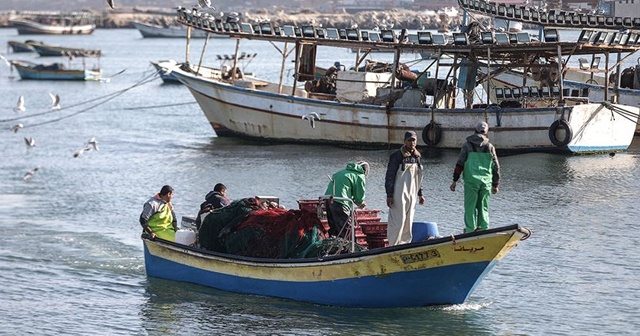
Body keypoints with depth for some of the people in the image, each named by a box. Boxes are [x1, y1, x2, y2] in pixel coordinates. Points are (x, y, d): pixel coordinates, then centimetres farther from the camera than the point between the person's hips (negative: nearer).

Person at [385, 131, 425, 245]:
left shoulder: (417, 157, 13)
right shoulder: (397, 156, -8)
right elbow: (389, 176, -9)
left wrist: (420, 194, 19)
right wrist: (389, 195, -14)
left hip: (412, 195, 7)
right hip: (399, 194, -7)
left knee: (408, 222, 9)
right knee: (398, 221, -8)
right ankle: (393, 246, -5)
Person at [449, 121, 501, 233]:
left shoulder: (468, 145, 2)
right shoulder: (490, 147, 9)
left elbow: (459, 164, -2)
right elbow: (496, 167, 12)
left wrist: (455, 181, 2)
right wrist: (495, 185, 20)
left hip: (471, 181, -2)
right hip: (486, 182, 2)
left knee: (470, 207, 0)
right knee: (483, 208, 8)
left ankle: (470, 231, -6)